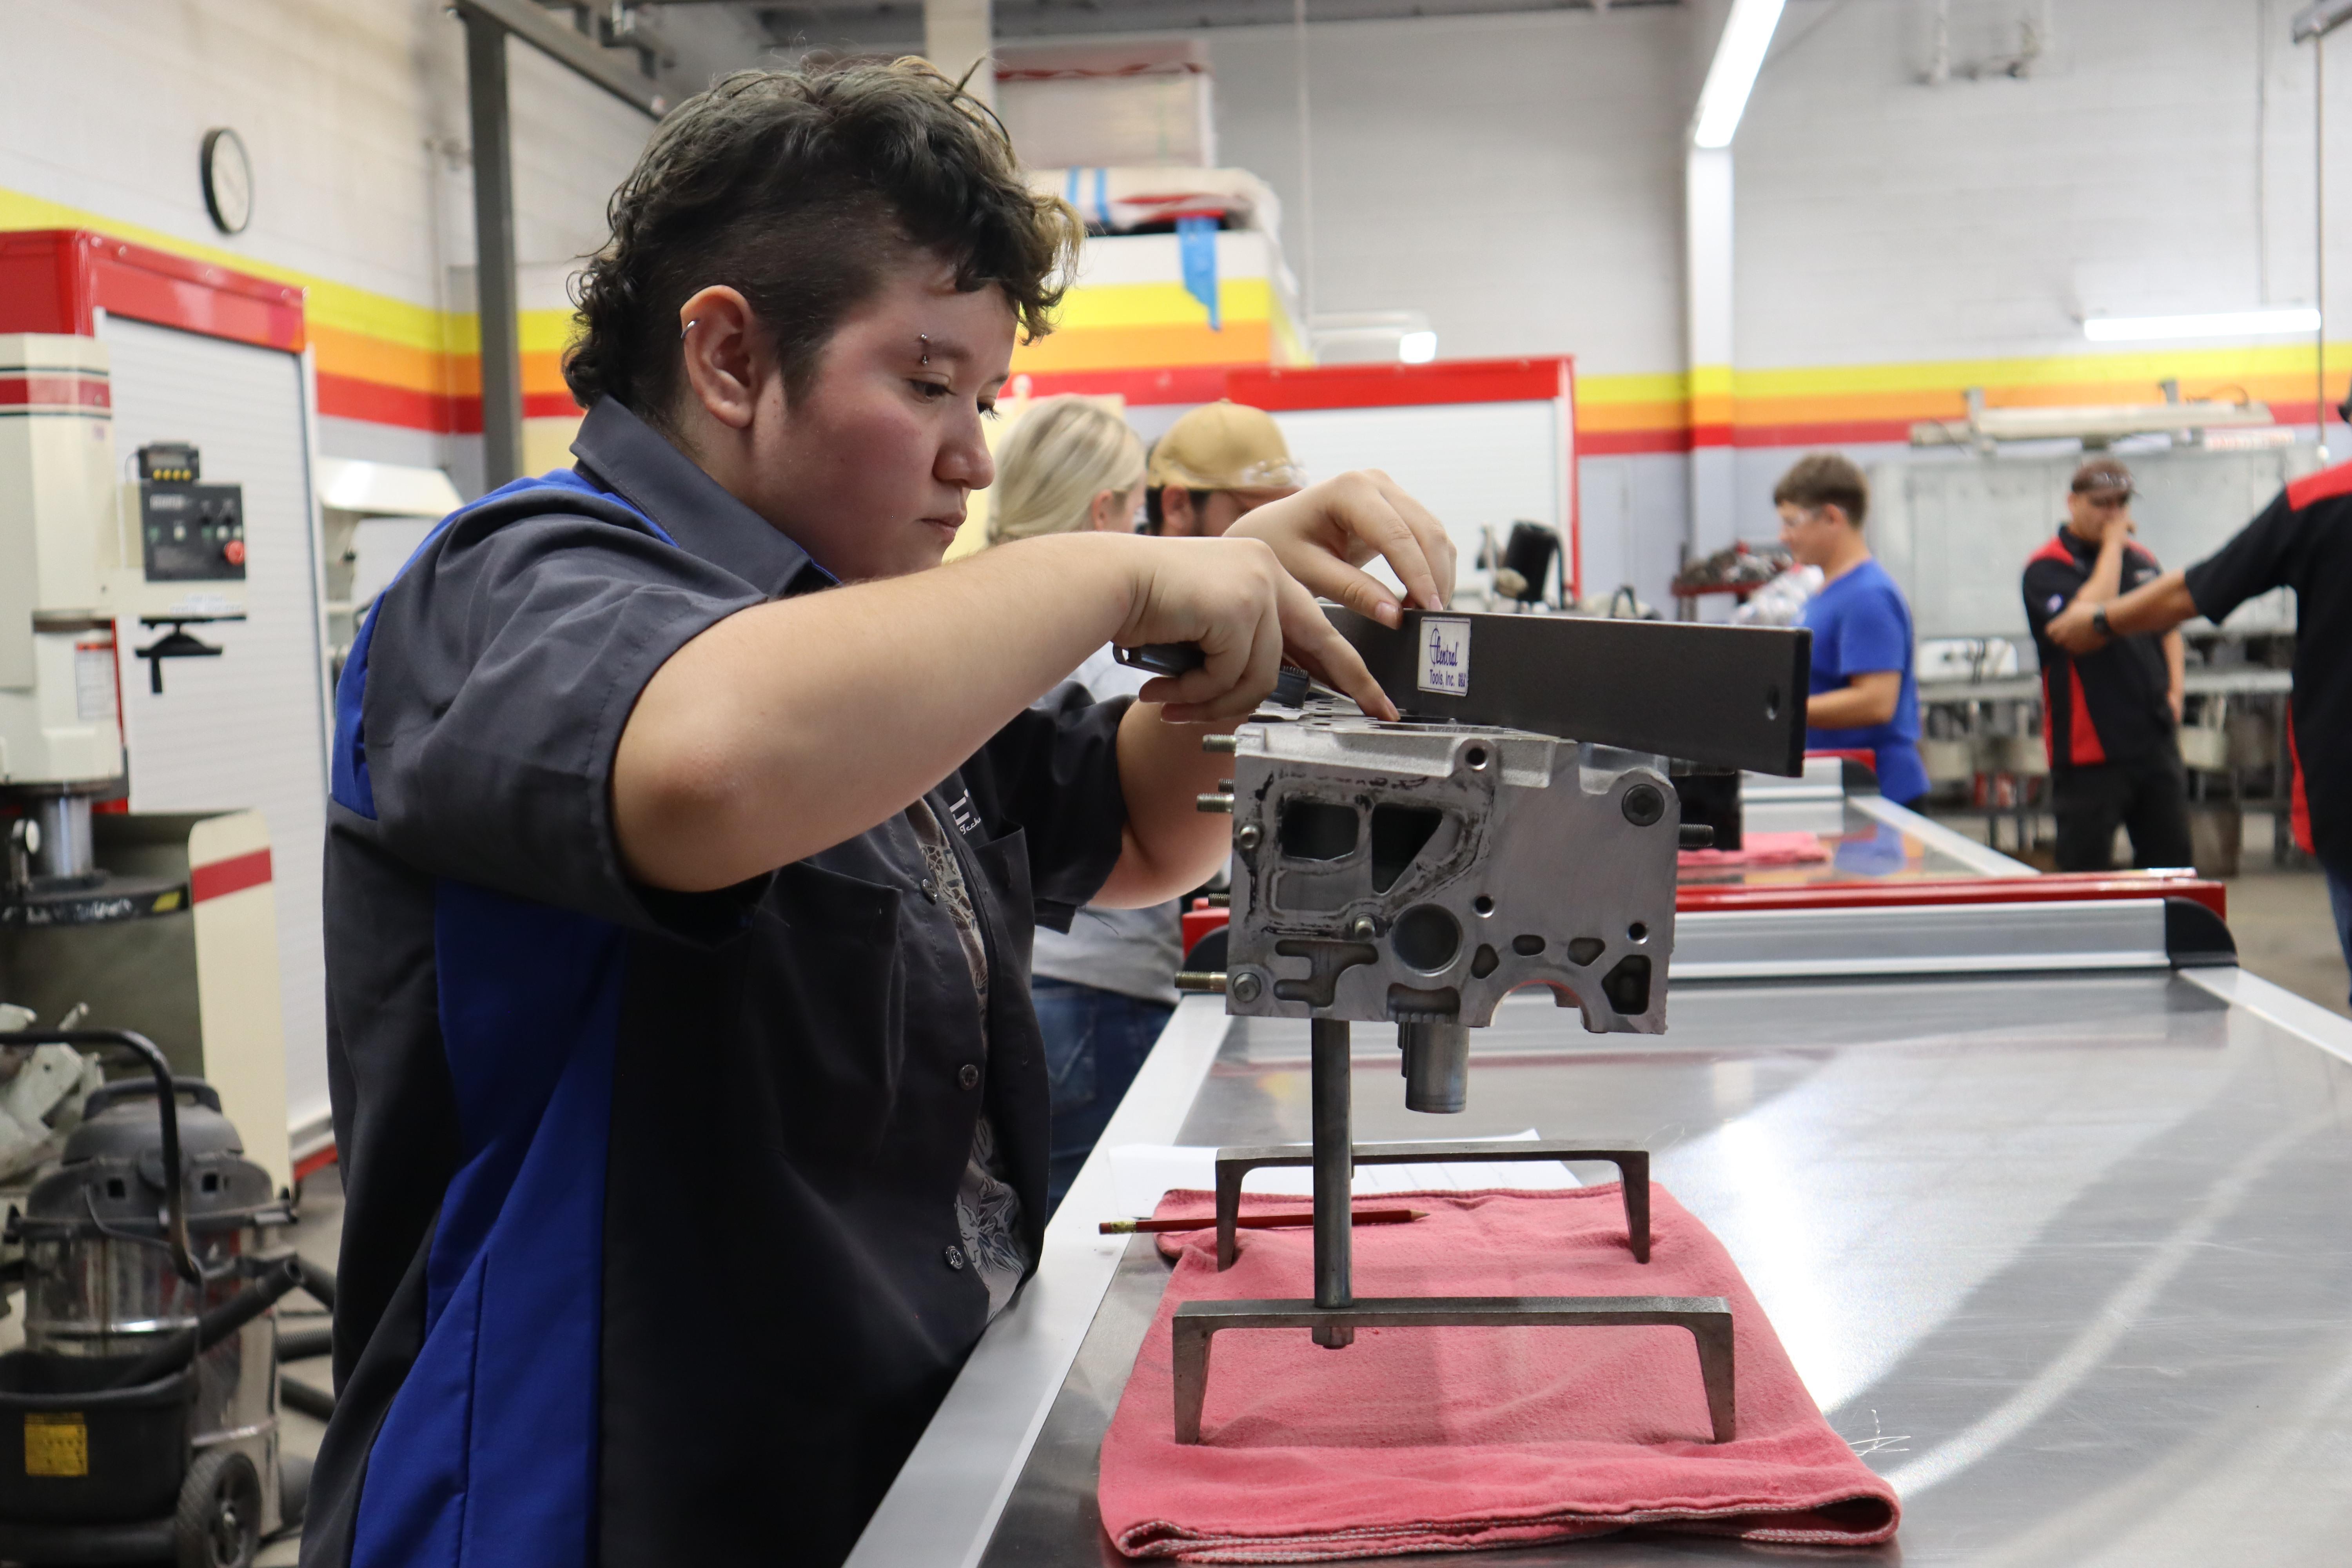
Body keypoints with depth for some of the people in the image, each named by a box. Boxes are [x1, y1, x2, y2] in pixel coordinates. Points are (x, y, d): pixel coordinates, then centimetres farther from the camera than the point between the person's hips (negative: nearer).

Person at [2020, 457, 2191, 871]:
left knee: (2172, 860, 11)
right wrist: (2112, 545, -15)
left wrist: (2174, 691, 10)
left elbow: (2168, 628, 26)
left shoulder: (2142, 561, 13)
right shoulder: (2047, 569, -8)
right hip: (2091, 748, -6)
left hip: (2155, 738, 6)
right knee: (2086, 871, -2)